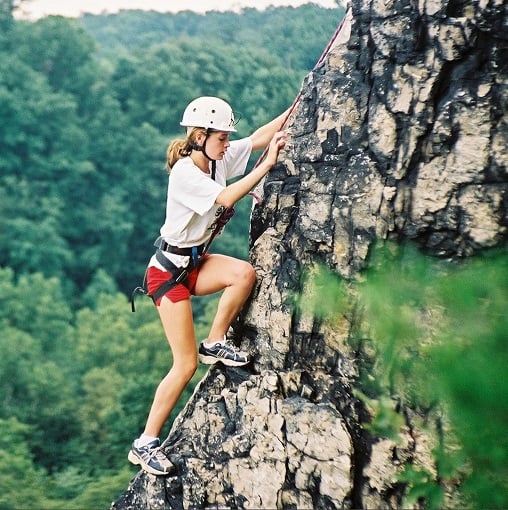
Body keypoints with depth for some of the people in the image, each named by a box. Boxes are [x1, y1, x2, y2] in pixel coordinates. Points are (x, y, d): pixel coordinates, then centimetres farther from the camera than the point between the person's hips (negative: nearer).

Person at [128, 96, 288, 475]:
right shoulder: (184, 173, -23)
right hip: (169, 270, -8)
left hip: (196, 263, 8)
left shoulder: (219, 160, 0)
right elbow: (226, 198, -36)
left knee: (245, 273, -24)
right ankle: (144, 444, 3)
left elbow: (260, 137, 0)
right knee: (185, 365, -10)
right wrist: (267, 164, -34)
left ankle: (214, 344, -1)